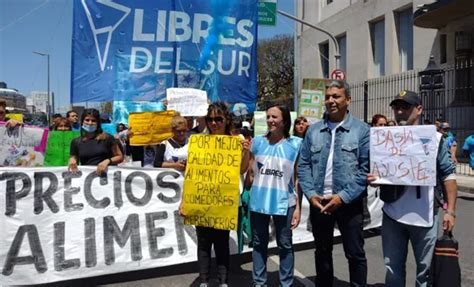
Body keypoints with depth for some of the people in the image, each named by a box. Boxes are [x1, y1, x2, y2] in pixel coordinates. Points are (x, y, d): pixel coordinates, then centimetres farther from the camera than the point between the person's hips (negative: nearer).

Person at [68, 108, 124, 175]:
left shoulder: (107, 138, 3)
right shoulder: (76, 142, 12)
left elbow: (120, 157, 6)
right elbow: (73, 159, 20)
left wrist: (108, 161, -11)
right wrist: (72, 160, -2)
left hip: (106, 173, -2)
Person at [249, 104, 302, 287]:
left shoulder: (295, 145, -3)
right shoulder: (257, 142, 4)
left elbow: (298, 178, -2)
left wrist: (298, 207, -4)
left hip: (283, 202, -2)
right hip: (258, 201, 3)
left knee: (285, 245, 8)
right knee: (259, 243, 14)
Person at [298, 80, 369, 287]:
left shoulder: (362, 130, -3)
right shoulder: (313, 130, 7)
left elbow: (366, 169, -9)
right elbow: (303, 165, 5)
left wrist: (343, 196, -16)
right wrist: (311, 194, -8)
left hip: (349, 203, -3)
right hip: (318, 203, 3)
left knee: (355, 254, 9)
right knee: (322, 252, 18)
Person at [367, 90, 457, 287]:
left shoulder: (434, 138, -1)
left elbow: (448, 175, 0)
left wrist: (450, 211, -4)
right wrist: (370, 178, -13)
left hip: (424, 216, -2)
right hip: (392, 215, 2)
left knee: (425, 269, 13)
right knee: (393, 269, 14)